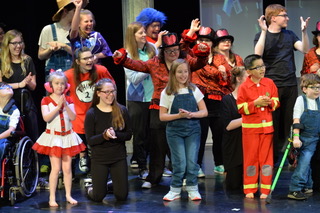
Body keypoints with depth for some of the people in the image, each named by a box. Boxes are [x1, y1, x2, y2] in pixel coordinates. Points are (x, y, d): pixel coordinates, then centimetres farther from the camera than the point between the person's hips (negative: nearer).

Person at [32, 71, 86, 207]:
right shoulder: (46, 100, -2)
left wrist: (66, 105, -18)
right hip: (53, 136, -3)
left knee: (67, 168, 6)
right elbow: (46, 118, -16)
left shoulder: (68, 100, 7)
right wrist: (58, 106, -21)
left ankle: (68, 195, 15)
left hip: (68, 136, 3)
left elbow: (73, 117, -5)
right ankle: (52, 197, -1)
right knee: (56, 168, -7)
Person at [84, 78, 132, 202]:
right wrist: (104, 136, -27)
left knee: (122, 196, 5)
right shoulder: (91, 114, -9)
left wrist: (115, 135, -21)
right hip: (99, 159, -2)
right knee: (98, 197, 2)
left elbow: (129, 134, -2)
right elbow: (90, 140, -10)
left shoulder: (122, 111, -3)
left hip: (119, 158, 2)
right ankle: (90, 189, 36)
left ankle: (114, 184, 38)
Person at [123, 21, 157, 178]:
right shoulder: (127, 55, -7)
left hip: (154, 97, 3)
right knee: (140, 134, 6)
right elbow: (134, 79, -13)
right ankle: (142, 168, 17)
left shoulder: (152, 48, 3)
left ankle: (136, 159, 23)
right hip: (137, 99, -3)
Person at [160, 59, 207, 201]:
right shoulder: (167, 93, -1)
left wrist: (192, 114, -16)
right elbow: (162, 116, -2)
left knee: (192, 161, -3)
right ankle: (175, 190, 11)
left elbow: (204, 112, 4)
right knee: (179, 162, -6)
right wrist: (179, 115, -17)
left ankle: (192, 189, 12)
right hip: (174, 131, -2)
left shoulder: (194, 90, 4)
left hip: (193, 130, 2)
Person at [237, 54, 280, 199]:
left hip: (267, 126, 3)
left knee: (266, 157, 5)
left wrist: (270, 102, -13)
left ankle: (265, 189, 14)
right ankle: (249, 189, 14)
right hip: (250, 127, -3)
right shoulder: (244, 87, -7)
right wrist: (255, 103, -19)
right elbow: (241, 108, -8)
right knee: (250, 158, 4)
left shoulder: (270, 83, 3)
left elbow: (277, 102, 8)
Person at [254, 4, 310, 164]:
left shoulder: (289, 35, 11)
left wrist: (304, 31, -12)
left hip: (290, 85, 4)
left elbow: (305, 49, 1)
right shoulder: (261, 36, 1)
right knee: (272, 122, 1)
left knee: (289, 121, 6)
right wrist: (264, 31, -21)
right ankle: (272, 158, 9)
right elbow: (258, 54, -17)